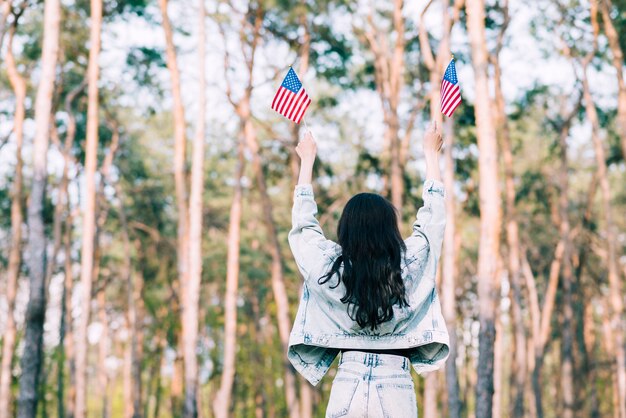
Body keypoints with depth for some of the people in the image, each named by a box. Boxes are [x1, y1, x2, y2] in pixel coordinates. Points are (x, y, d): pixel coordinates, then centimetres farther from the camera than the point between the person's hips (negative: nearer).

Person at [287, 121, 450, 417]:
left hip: (347, 388, 1)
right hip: (397, 390, 0)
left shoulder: (330, 269, -4)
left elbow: (303, 224, 14)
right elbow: (433, 217, 12)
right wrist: (431, 153, 25)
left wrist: (307, 160, 26)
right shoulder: (410, 268, -4)